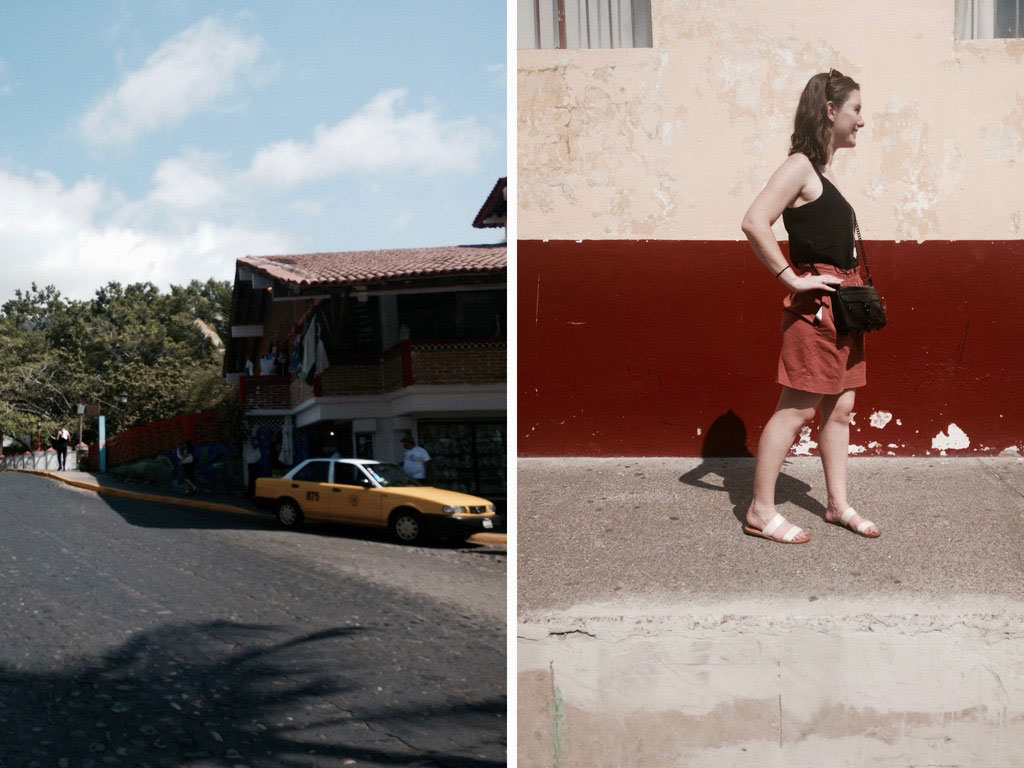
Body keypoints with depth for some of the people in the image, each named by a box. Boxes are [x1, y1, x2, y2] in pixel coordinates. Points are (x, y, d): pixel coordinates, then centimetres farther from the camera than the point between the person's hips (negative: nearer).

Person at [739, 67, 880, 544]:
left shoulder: (825, 172, 15)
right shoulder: (800, 166, -13)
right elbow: (754, 223, -24)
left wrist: (858, 293, 14)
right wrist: (791, 278, -20)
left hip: (841, 304, 9)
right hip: (814, 306, -9)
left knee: (839, 407, 13)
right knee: (796, 409, -5)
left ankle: (838, 504, 23)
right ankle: (761, 513, 2)